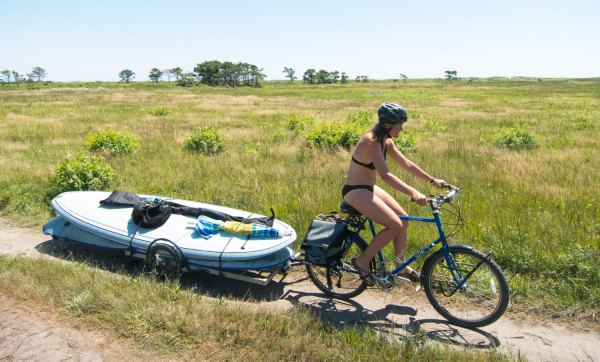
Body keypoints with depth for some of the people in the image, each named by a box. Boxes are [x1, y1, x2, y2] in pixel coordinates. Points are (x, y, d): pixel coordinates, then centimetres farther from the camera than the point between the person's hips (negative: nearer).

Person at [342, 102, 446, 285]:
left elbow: (407, 164, 11)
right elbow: (385, 174, -33)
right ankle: (362, 260, -2)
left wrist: (432, 180, 7)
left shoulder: (386, 141, 5)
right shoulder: (371, 141, -24)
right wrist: (413, 192, -41)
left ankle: (400, 265, 19)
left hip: (369, 188, 10)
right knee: (395, 224, -18)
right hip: (355, 191, -10)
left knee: (403, 218, 6)